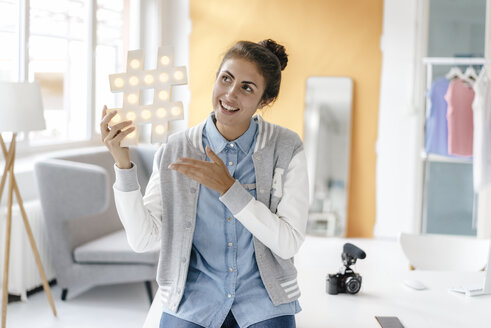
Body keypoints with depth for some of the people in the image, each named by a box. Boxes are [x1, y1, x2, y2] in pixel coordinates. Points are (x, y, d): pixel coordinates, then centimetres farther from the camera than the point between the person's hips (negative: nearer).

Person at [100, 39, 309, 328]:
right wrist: (123, 164, -14)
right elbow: (143, 239, -4)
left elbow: (289, 243, -11)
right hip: (192, 303, 1)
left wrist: (228, 188, -19)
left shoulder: (287, 149, -5)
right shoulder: (175, 151, -2)